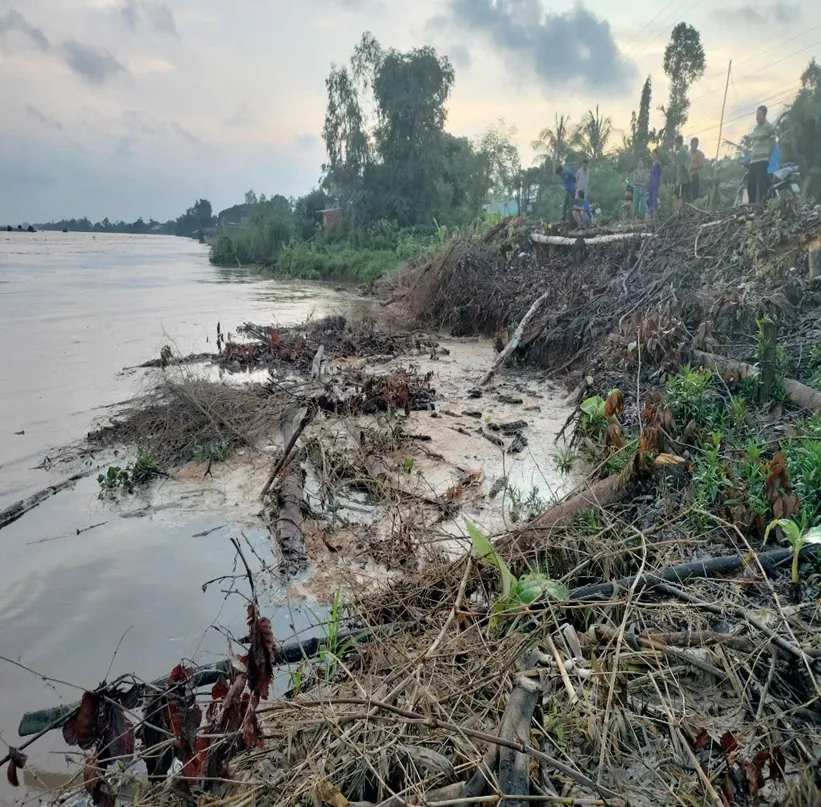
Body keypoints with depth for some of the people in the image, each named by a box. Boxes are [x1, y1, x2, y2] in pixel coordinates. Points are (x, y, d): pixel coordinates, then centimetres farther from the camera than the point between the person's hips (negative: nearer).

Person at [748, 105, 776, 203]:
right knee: (750, 184, 5)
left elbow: (772, 143, -3)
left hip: (763, 159, -8)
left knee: (761, 184, -14)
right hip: (753, 160, 8)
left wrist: (769, 157, -9)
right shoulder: (756, 128, 21)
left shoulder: (769, 127, 0)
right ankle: (752, 204, 11)